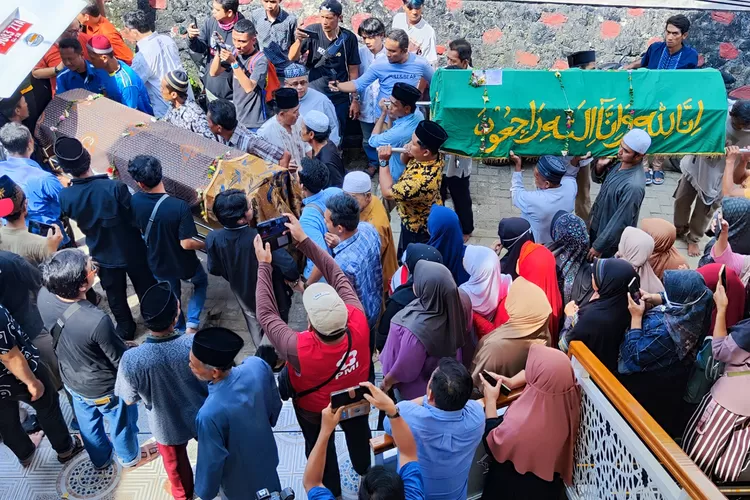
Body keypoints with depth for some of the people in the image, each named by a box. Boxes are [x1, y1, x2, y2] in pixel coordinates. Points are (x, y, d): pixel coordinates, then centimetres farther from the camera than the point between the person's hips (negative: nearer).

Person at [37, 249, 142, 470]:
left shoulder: (44, 296, -26)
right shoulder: (97, 321, -43)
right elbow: (122, 360, -24)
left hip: (72, 381, 5)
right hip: (104, 388, -5)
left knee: (88, 422, 33)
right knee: (121, 423, 27)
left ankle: (100, 459, 60)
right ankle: (130, 457, 56)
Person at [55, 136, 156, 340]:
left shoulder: (65, 197, -21)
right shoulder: (114, 187, -32)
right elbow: (135, 218, -20)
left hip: (103, 255, 2)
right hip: (131, 250, -2)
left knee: (115, 295, 26)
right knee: (146, 288, 23)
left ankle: (125, 329, 46)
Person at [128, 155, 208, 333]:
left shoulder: (135, 202, -18)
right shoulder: (179, 206, -34)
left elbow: (139, 228, 0)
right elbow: (187, 243, -29)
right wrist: (206, 245, -10)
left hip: (158, 265, 3)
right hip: (184, 264, -3)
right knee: (201, 282, 29)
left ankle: (180, 331, 46)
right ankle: (192, 323, 17)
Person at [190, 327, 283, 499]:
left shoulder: (210, 414, -43)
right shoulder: (258, 365, -28)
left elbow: (211, 461, -27)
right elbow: (275, 404, -8)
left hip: (239, 482, -4)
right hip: (266, 455, 4)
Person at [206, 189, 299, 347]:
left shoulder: (213, 239, -25)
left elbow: (213, 269, -7)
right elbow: (289, 267, -40)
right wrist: (294, 278, -17)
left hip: (244, 296, 4)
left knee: (256, 331, 32)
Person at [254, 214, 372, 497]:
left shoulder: (299, 349, -48)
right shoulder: (359, 325, -40)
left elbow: (266, 315, -32)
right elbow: (338, 277, -28)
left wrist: (264, 265, -26)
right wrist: (304, 240, -26)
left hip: (316, 409, -3)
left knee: (320, 447, 30)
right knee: (357, 431, 35)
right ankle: (363, 470, 66)